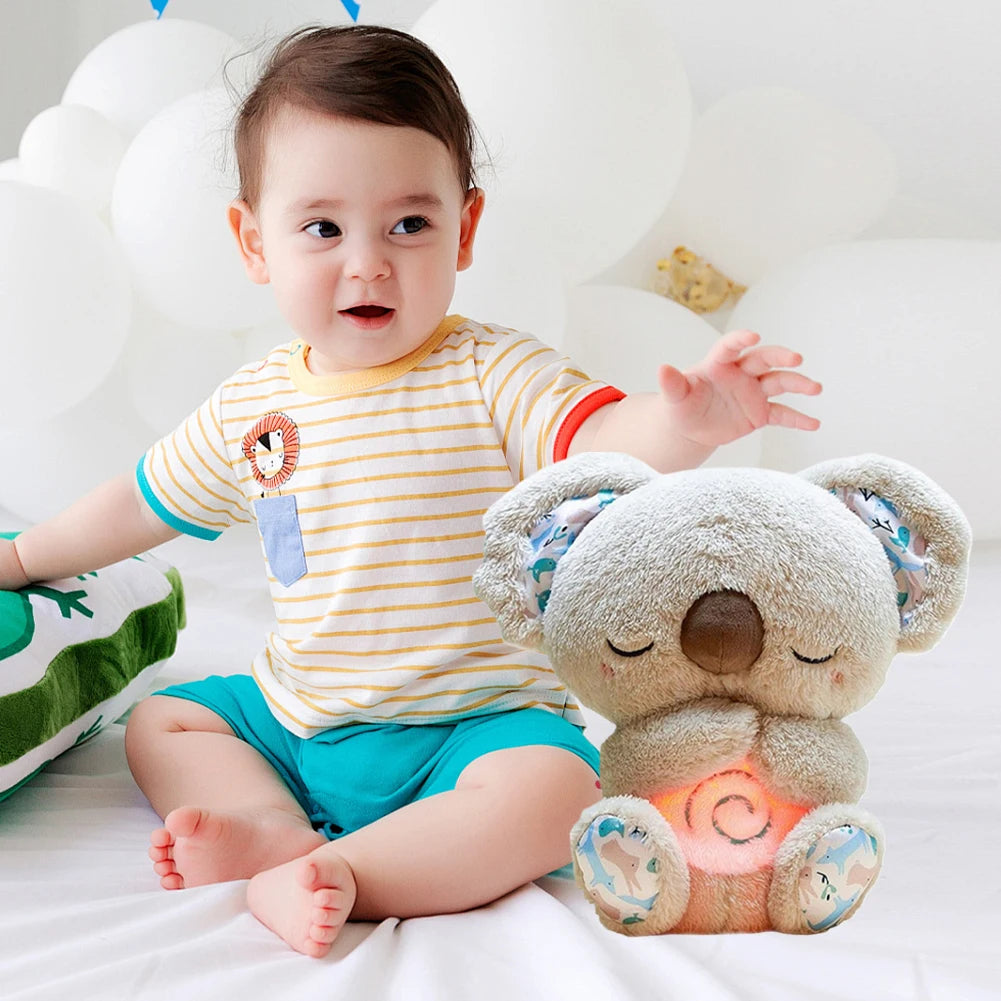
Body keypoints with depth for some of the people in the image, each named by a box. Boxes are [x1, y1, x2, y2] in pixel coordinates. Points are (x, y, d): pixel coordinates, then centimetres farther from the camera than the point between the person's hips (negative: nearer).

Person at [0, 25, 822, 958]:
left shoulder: (492, 376, -13)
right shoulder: (248, 409, 1)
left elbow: (603, 445, -30)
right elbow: (146, 502, 18)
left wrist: (687, 422, -53)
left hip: (473, 725, -5)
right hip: (296, 722, 6)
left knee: (549, 793, -31)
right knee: (160, 721, 7)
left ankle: (332, 872, -32)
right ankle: (274, 826, -18)